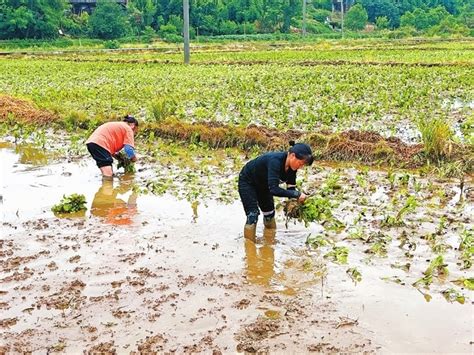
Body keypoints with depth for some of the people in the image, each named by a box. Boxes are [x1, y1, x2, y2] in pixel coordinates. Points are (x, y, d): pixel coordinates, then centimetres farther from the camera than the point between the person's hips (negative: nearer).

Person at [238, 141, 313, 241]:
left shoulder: (291, 166, -17)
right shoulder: (275, 161, -41)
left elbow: (291, 187, -7)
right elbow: (274, 189, -47)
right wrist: (297, 194, -44)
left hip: (263, 184, 8)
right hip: (247, 182, -8)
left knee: (270, 213, 12)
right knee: (252, 216, -14)